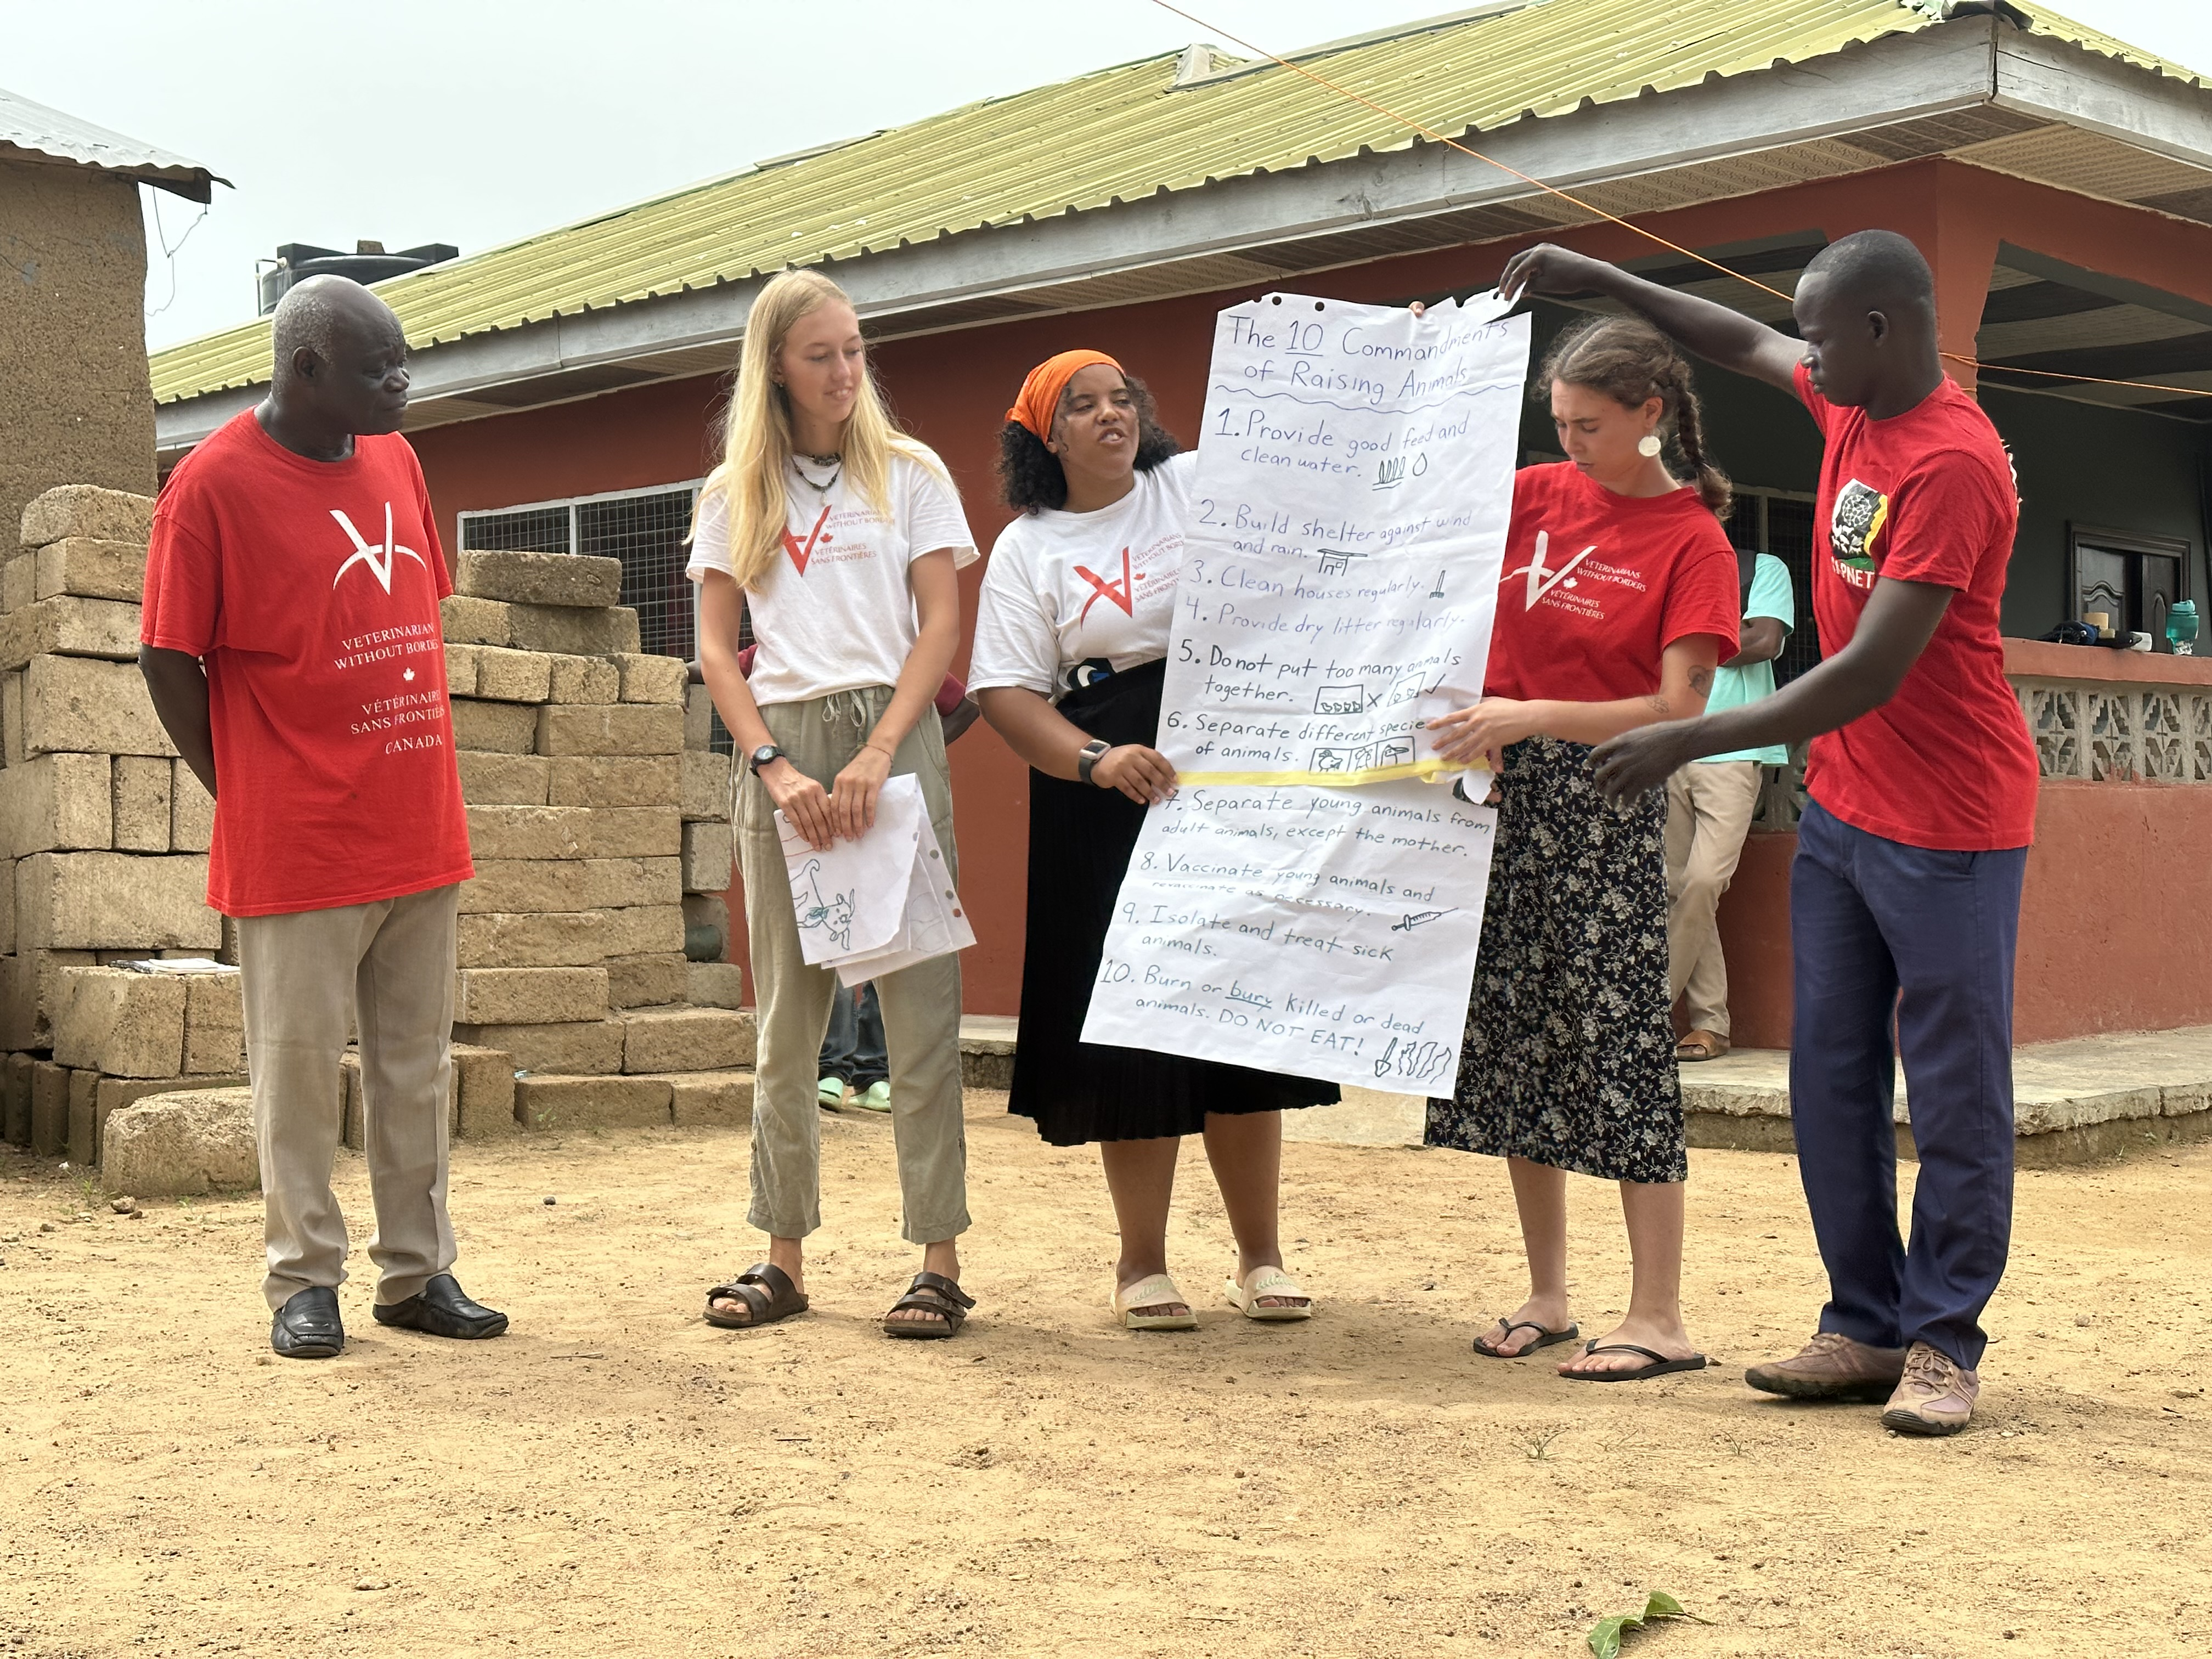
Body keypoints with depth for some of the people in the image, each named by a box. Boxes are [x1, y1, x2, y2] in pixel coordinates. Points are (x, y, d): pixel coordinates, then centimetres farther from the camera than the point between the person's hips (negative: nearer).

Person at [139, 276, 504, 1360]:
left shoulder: (394, 460, 10)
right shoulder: (213, 482, -10)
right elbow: (170, 659, -7)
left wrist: (415, 773, 13)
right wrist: (243, 796, -5)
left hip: (420, 832, 6)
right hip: (298, 848, -6)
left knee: (417, 1064, 11)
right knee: (298, 1067, 2)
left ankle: (417, 1272, 20)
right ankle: (304, 1281, 14)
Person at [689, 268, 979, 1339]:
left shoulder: (909, 474, 8)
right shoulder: (734, 495, 12)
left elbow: (940, 626, -1)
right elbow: (715, 650, 7)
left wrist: (878, 756, -14)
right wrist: (775, 768, -8)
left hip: (890, 737, -2)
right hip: (779, 747, 2)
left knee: (919, 999, -5)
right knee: (786, 1015, 5)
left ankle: (939, 1257, -1)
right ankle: (783, 1257, 12)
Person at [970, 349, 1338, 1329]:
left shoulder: (1199, 485, 8)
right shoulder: (1027, 548, 3)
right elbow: (1005, 691, -5)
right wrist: (1095, 761, -21)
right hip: (1105, 806, -1)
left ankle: (1260, 1256, 16)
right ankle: (1141, 1263, 13)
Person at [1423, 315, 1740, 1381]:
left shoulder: (1693, 542, -6)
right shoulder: (1538, 496, 9)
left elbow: (1678, 711, -14)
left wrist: (1531, 716, -22)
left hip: (1607, 809, -6)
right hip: (1506, 794, 6)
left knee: (1616, 1043, -5)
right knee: (1515, 1042, 9)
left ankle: (1659, 1319, 2)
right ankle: (1546, 1299, 20)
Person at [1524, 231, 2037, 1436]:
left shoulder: (1953, 463, -22)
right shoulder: (1853, 402, 4)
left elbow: (1872, 675, -26)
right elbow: (1746, 344, 26)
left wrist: (1689, 742, -23)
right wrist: (1601, 281, 21)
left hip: (1946, 820, -9)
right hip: (1837, 805, 9)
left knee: (1953, 1091, 0)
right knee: (1831, 1077, 9)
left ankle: (1944, 1345, 8)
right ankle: (1864, 1327, 17)